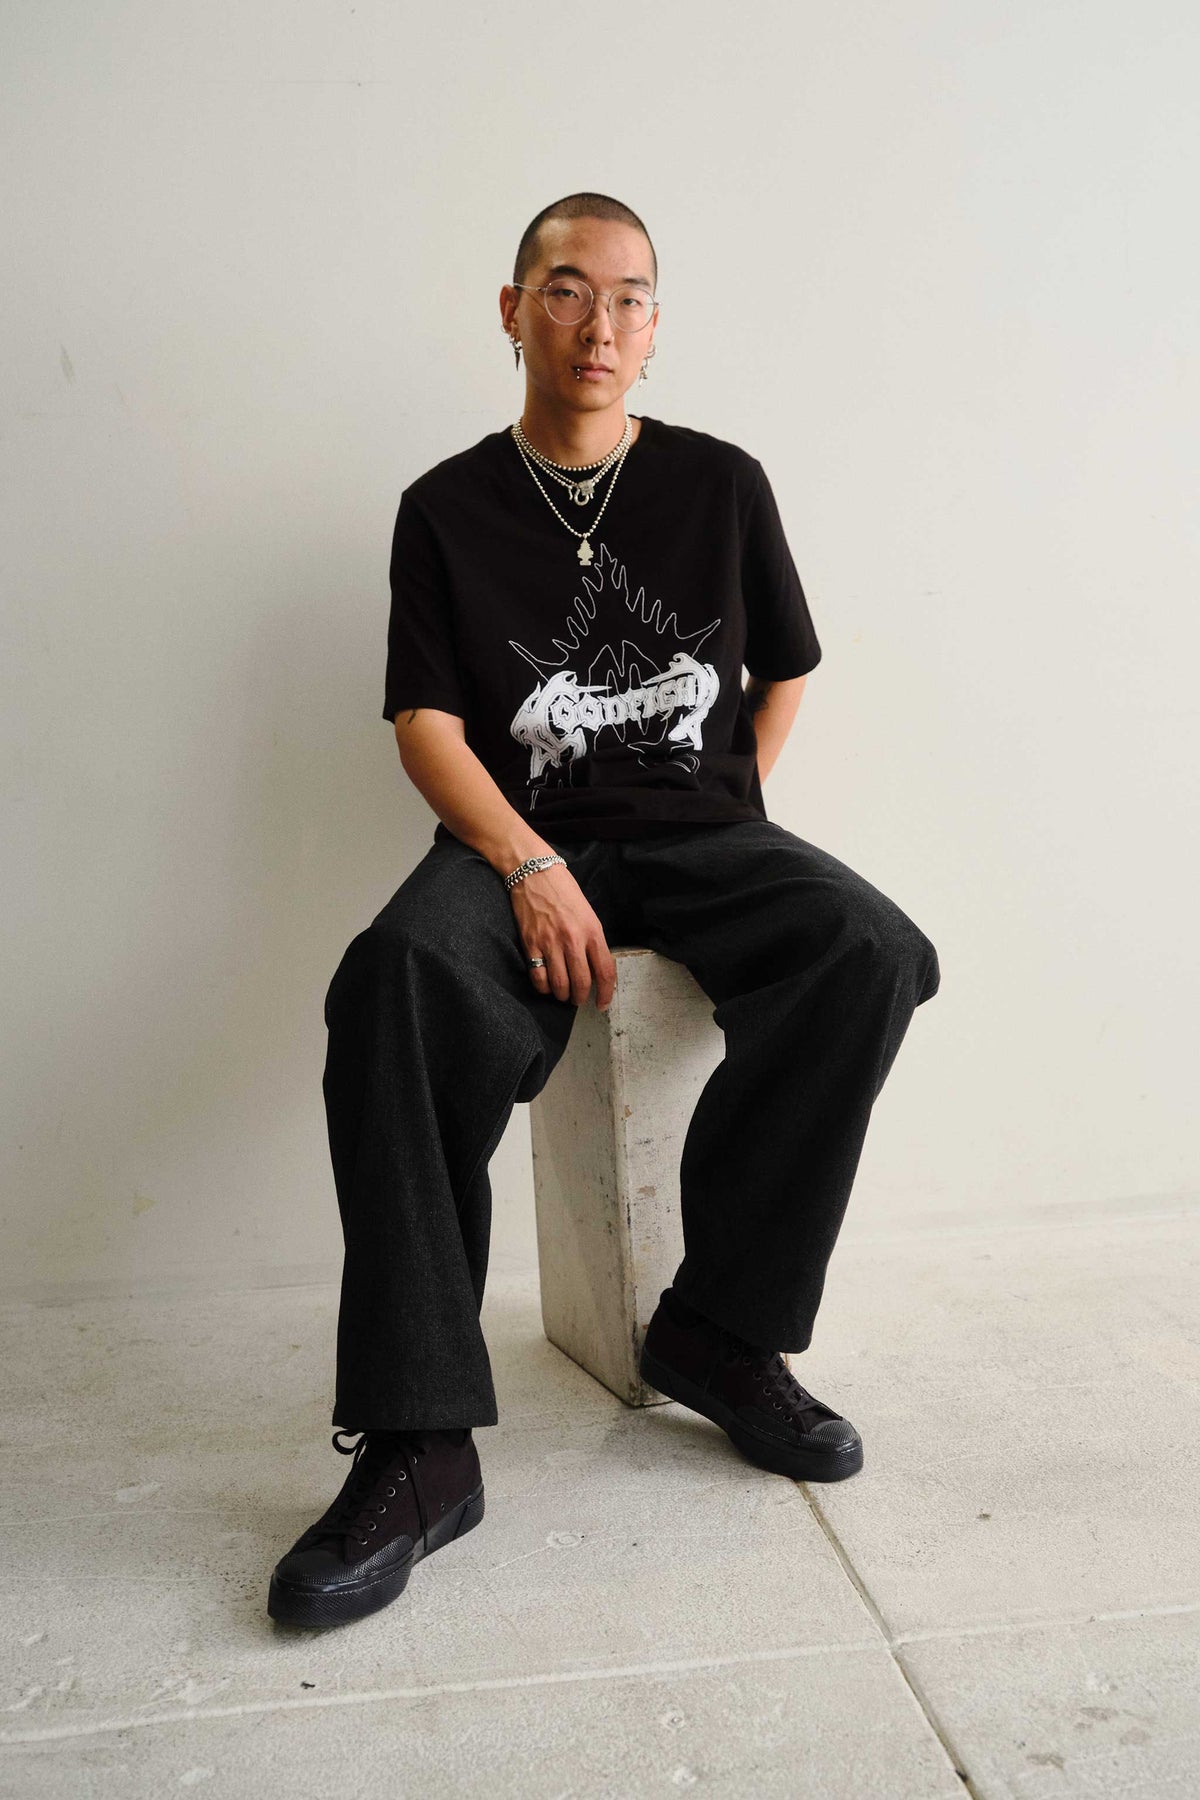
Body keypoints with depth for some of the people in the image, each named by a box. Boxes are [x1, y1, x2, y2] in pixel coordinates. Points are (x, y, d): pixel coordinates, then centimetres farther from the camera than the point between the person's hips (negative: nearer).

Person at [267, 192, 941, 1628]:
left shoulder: (721, 484, 11)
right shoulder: (447, 507, 8)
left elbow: (786, 674, 19)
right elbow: (427, 726, -1)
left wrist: (725, 820, 5)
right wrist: (533, 871, -17)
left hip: (702, 830, 2)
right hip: (519, 841, -1)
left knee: (871, 954, -29)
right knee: (396, 980, -34)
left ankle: (716, 1329, -15)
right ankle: (420, 1448, -30)